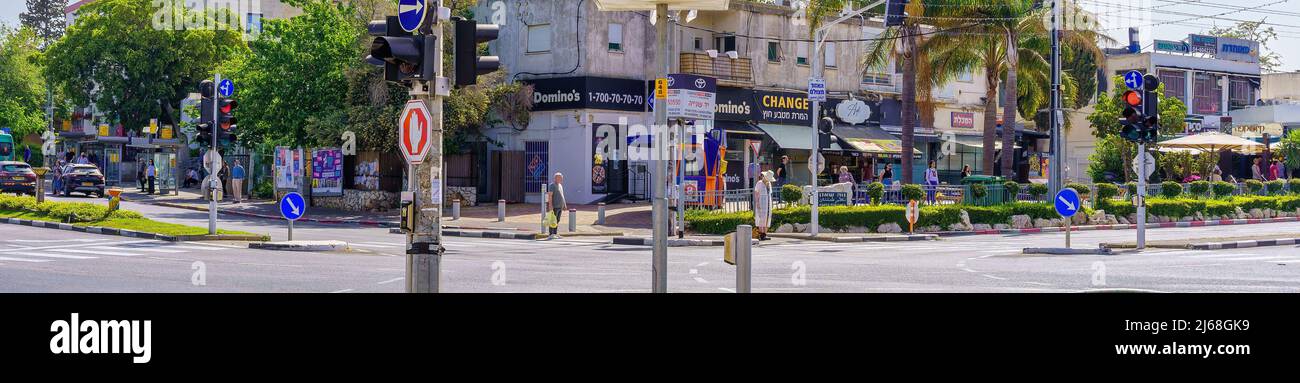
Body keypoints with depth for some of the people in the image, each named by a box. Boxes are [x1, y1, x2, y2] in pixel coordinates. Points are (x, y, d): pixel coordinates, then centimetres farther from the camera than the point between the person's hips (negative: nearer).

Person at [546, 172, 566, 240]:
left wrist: (564, 205, 21)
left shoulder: (560, 185, 19)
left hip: (560, 206, 9)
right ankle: (551, 234, -8)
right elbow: (550, 196, -16)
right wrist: (550, 206, -23)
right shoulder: (552, 185, -9)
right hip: (555, 206, -9)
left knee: (557, 221, 9)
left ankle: (555, 234, 13)